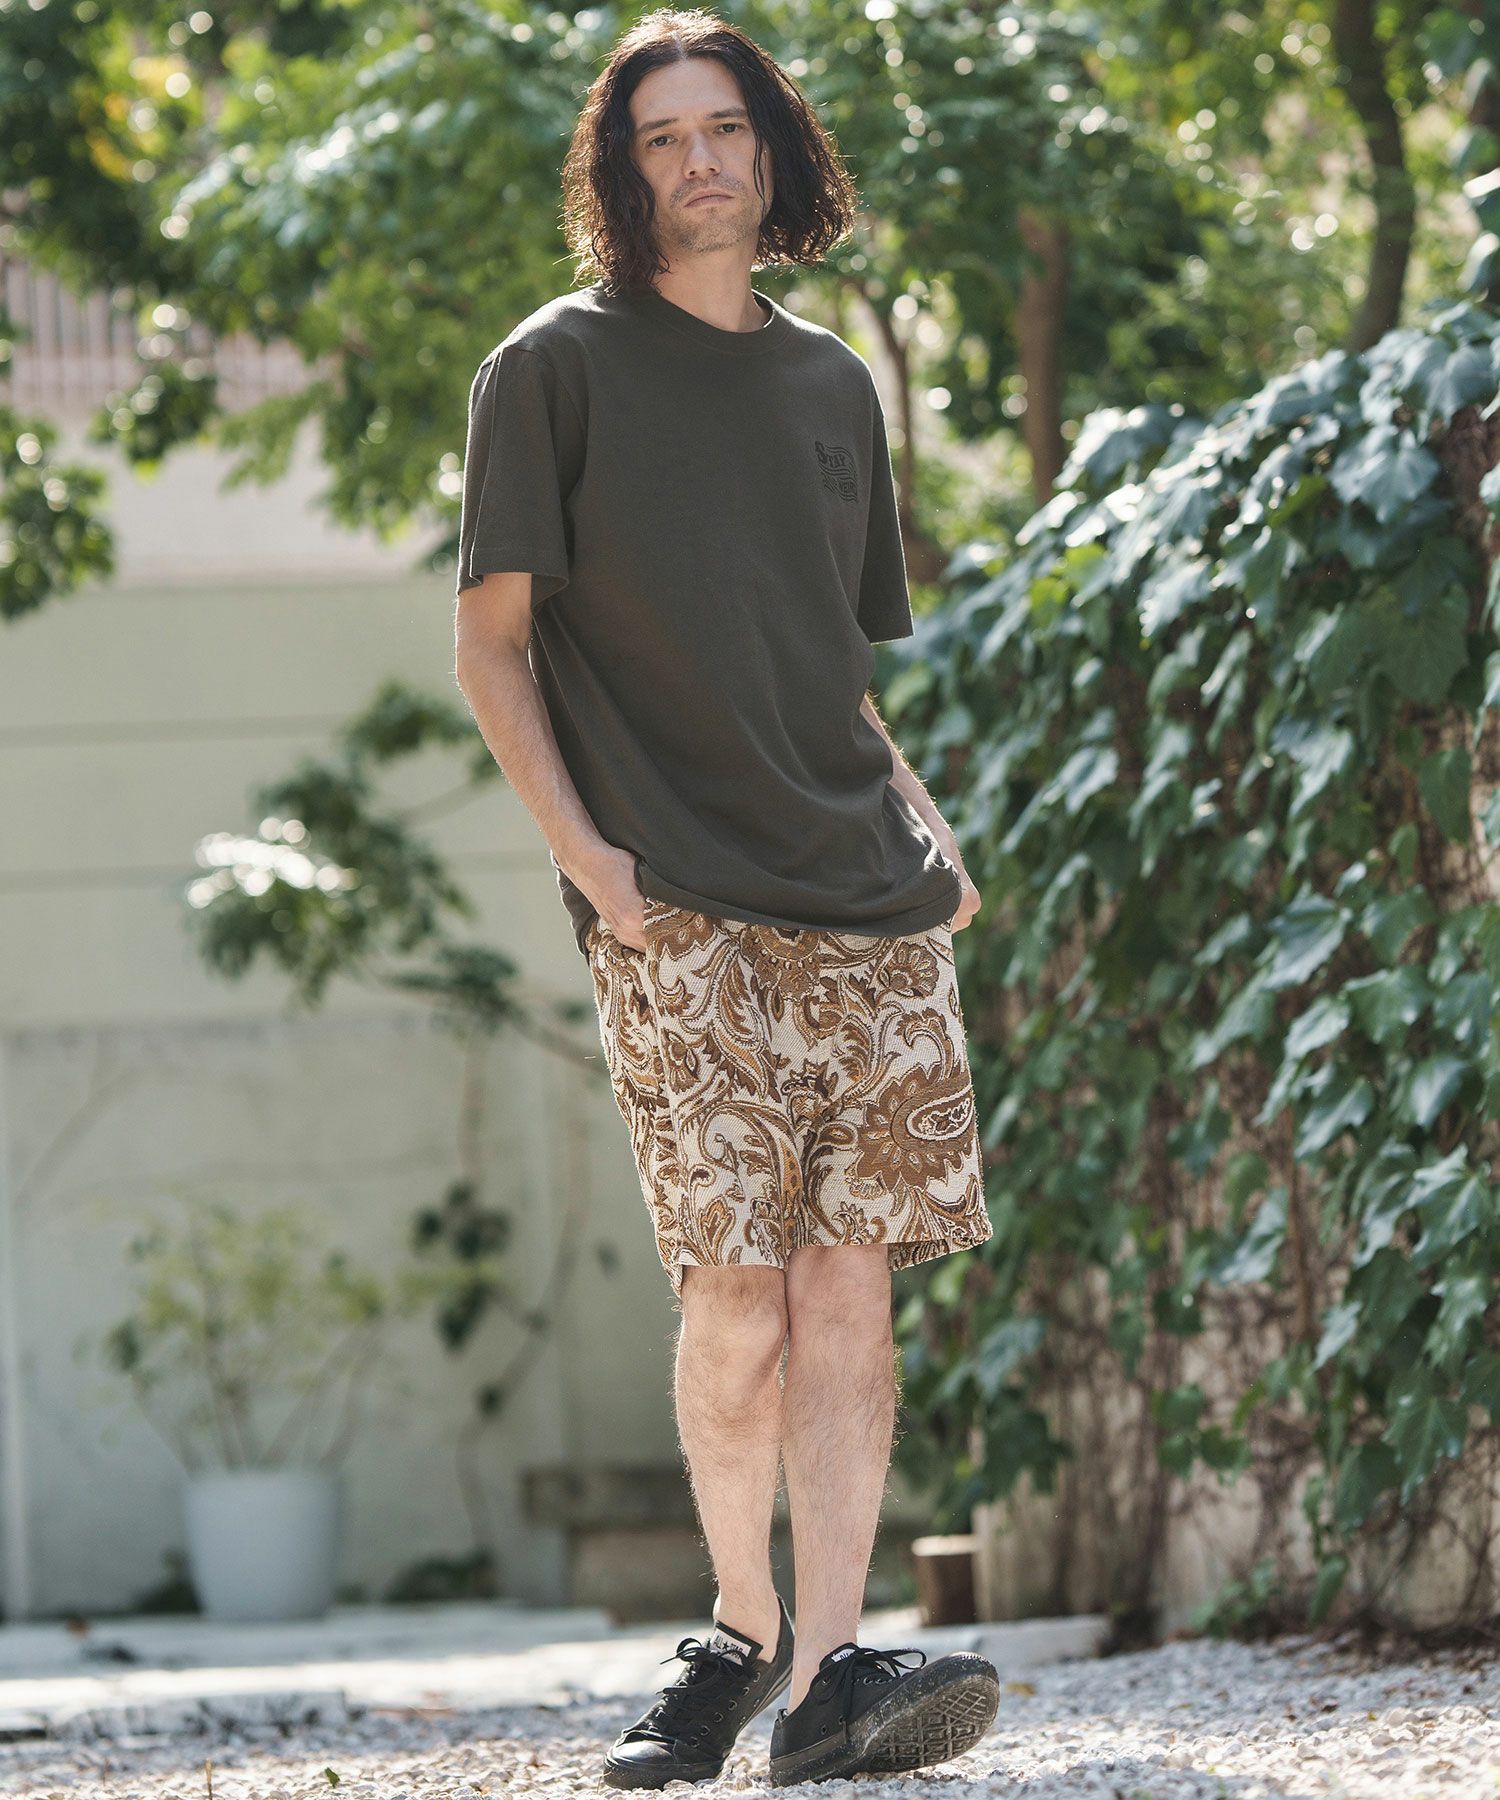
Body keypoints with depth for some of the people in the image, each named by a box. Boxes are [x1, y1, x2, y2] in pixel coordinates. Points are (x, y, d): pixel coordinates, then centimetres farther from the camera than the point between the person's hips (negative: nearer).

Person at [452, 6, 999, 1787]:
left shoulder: (831, 382, 18)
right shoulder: (556, 368, 4)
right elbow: (492, 640, 3)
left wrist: (921, 825, 9)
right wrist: (579, 845, -9)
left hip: (863, 898, 4)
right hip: (677, 905, -4)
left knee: (848, 1279, -5)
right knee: (736, 1293, -10)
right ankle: (741, 1629, 10)